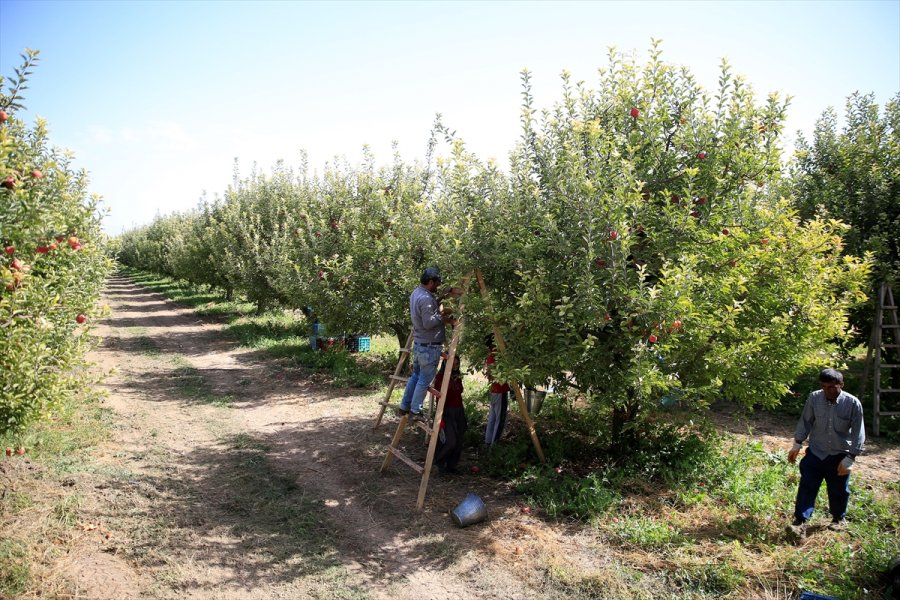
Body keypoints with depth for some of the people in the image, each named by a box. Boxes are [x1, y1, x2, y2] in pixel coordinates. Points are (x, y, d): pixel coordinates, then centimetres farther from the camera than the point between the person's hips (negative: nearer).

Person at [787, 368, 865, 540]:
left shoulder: (853, 403, -15)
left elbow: (858, 434, -9)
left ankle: (838, 519, 38)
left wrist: (849, 459, -11)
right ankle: (800, 522, -1)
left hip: (839, 457, -1)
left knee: (838, 492, 15)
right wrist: (797, 445, 3)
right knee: (806, 487, -4)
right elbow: (805, 422, 3)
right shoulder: (814, 398, -9)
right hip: (815, 454, 1)